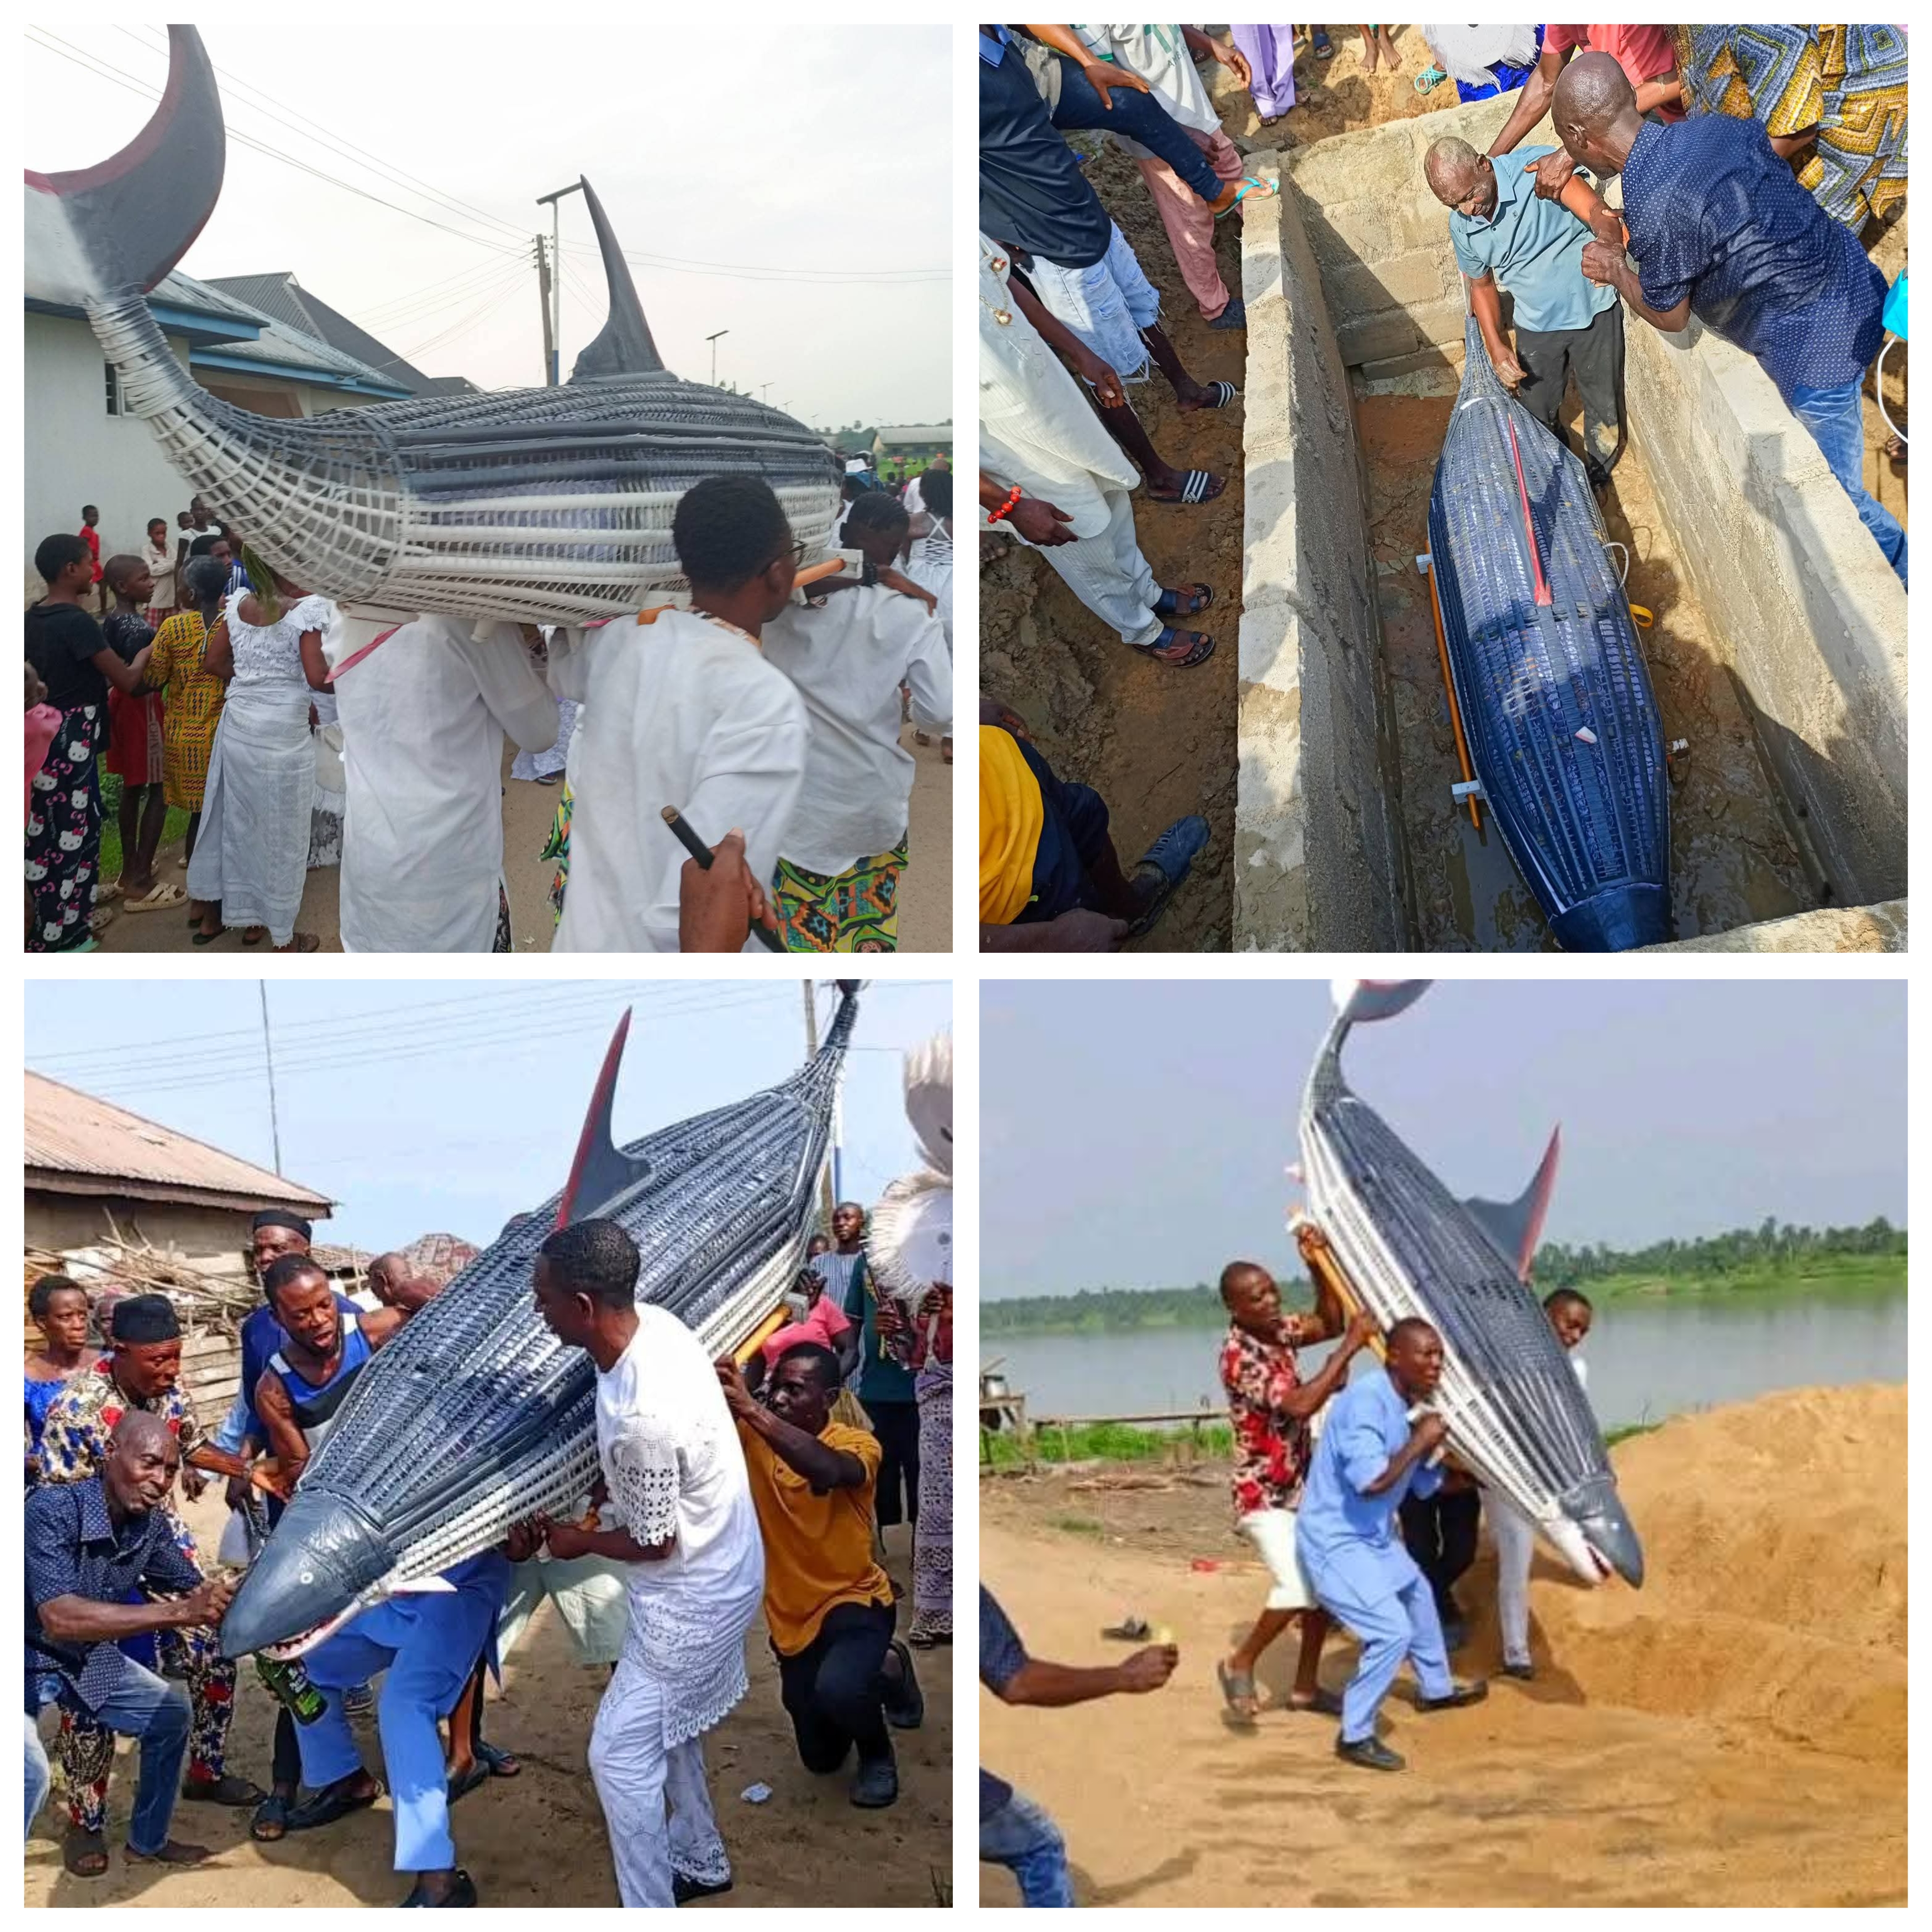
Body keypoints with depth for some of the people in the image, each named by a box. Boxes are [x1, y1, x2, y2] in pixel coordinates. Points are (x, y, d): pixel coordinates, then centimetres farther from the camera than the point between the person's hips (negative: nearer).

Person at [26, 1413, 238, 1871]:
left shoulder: (152, 1523, -9)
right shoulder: (54, 1510, -31)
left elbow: (193, 1588, 6)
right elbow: (59, 1619, -41)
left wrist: (224, 1599, -19)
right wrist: (178, 1614, -45)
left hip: (85, 1659, 8)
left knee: (173, 1713, 11)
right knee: (31, 1772, -28)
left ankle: (148, 1842, 30)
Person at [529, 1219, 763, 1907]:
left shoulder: (641, 1415, -38)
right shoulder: (654, 1322, -11)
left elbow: (655, 1543, -22)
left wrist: (580, 1542, -5)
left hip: (691, 1597, -9)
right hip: (717, 1569, 9)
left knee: (620, 1755, 5)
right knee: (665, 1727, 28)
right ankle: (700, 1862, 47)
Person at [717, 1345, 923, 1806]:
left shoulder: (857, 1444, -19)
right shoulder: (752, 1436, -8)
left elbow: (827, 1470, -43)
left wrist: (751, 1409, -51)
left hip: (854, 1600, -5)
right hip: (793, 1616, 5)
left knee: (836, 1690, -37)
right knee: (821, 1760, 17)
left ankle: (878, 1755, -2)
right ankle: (884, 1671, 43)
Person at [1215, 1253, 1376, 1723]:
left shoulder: (1278, 1330, 1)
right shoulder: (1239, 1355, -24)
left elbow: (1329, 1324, 13)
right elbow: (1301, 1405, -32)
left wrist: (1318, 1266, -3)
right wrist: (1350, 1348, -29)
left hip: (1302, 1487, 9)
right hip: (1264, 1494, -9)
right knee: (1298, 1588, -22)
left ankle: (1305, 1688, 26)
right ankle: (1239, 1664, 0)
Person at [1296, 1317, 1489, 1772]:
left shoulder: (1404, 1406, 4)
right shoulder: (1366, 1401, -26)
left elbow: (1424, 1484, 14)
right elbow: (1370, 1481, -36)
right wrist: (1419, 1443, -23)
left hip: (1373, 1536, 11)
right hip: (1336, 1540, -11)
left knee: (1418, 1595, 30)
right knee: (1393, 1631, -18)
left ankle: (1437, 1690, 53)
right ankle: (1355, 1737, -2)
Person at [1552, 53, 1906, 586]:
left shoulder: (1653, 212, -27)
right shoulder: (1712, 127, -4)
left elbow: (1668, 317, -9)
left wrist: (1615, 270, 12)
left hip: (1816, 345, -9)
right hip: (1861, 287, 9)